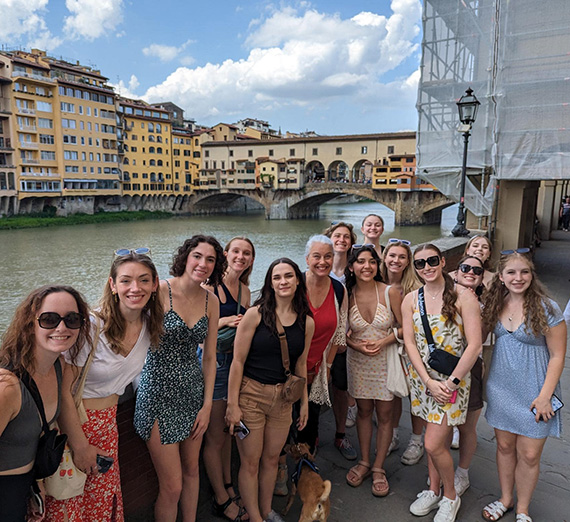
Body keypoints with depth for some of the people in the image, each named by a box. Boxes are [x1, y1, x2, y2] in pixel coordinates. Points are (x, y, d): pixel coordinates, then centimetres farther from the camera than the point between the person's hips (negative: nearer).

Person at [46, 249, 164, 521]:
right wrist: (80, 446, -14)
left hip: (108, 424, 5)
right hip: (72, 422, -5)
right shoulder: (91, 326, -25)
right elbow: (63, 391, -19)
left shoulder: (149, 324, -6)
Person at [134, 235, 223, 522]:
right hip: (159, 393, -5)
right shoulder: (160, 290, -15)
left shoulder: (211, 301, 0)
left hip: (193, 392, 5)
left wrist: (207, 404, 4)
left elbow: (209, 356, 5)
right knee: (172, 486, 4)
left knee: (192, 471, 21)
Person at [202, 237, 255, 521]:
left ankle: (227, 486, 37)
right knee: (215, 435, 7)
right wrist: (223, 321, -24)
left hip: (236, 360, 7)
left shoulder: (245, 291, 9)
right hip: (213, 360, -6)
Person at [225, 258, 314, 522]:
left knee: (271, 459, 17)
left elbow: (301, 365, 11)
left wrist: (304, 402, 13)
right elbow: (238, 361, -10)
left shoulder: (307, 322, 1)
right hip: (250, 393, -3)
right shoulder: (255, 314, -12)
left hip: (283, 397, 4)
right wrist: (232, 404, -12)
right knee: (251, 461, 8)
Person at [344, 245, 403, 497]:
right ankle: (364, 462, 34)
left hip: (386, 360, -1)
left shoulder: (390, 292, -13)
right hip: (358, 361, 1)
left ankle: (378, 468, 27)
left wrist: (382, 342, -20)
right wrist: (357, 345, -15)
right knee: (363, 411, 15)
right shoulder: (347, 295, -8)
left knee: (384, 415, 9)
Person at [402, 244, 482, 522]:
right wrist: (429, 382, -9)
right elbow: (410, 343, -1)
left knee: (434, 444, -5)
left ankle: (450, 496, 22)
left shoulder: (463, 297, -10)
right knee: (438, 437, 16)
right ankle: (434, 491, 38)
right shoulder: (410, 299, 1)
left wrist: (451, 382, -15)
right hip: (422, 377, 4)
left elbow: (474, 345, -13)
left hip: (453, 379, -3)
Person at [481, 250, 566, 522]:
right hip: (501, 387, 4)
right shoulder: (494, 304, -1)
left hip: (533, 392, -3)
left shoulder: (546, 308, -15)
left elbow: (557, 356, -11)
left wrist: (545, 396, -12)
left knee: (529, 456, 8)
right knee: (504, 446, 17)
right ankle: (505, 499, 39)